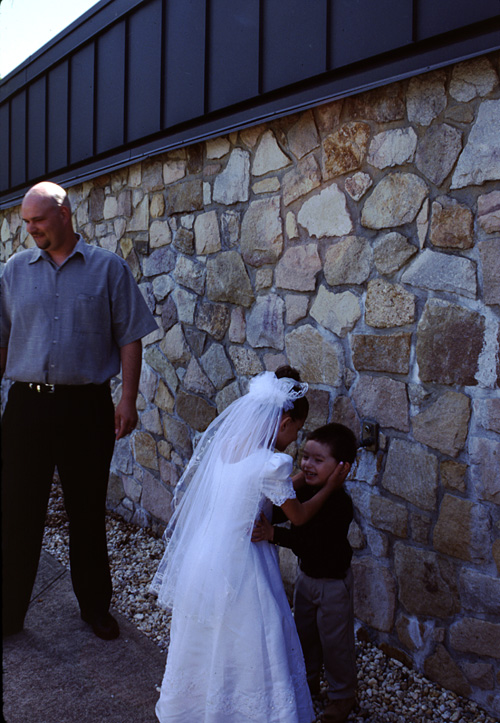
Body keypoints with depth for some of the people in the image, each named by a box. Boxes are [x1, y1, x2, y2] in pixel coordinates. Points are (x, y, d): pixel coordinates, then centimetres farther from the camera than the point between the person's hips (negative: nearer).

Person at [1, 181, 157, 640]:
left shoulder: (108, 269, 2)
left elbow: (130, 338, 0)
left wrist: (128, 400, -7)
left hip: (87, 407, -1)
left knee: (88, 511, 11)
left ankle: (95, 606, 28)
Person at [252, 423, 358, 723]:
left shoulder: (340, 503, -31)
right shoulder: (305, 490, -8)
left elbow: (310, 541, -38)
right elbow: (280, 513, 1)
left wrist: (273, 534, -47)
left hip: (333, 581, -8)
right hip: (307, 574, 8)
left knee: (334, 640, 9)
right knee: (304, 631, 23)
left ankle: (342, 695, 31)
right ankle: (308, 679, 47)